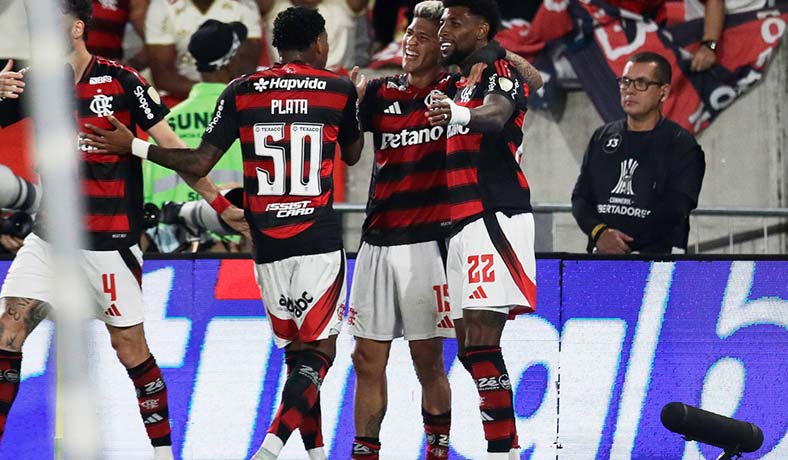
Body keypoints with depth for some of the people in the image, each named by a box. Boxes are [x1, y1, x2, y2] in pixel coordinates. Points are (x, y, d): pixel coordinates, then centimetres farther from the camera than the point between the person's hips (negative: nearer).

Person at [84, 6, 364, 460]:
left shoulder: (242, 91, 2)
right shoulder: (340, 89, 0)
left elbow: (199, 164, -1)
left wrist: (133, 146, 10)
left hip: (267, 246, 3)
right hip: (321, 243, -3)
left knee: (298, 353, 16)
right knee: (318, 353, -2)